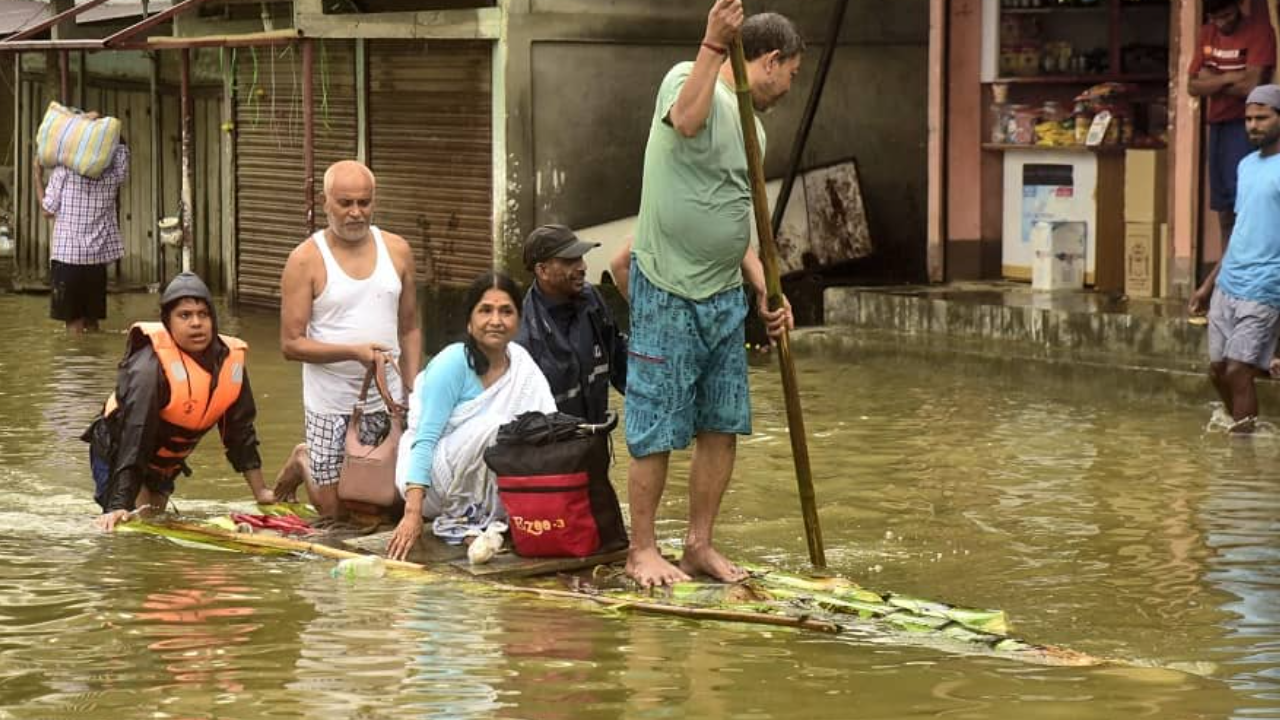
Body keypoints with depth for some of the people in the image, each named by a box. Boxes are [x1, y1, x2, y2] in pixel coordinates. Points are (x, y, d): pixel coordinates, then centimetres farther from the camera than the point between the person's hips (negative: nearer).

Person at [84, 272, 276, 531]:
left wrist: (260, 491, 2)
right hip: (115, 452, -7)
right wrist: (120, 506, -42)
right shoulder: (150, 367, -34)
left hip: (165, 462, 7)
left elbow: (241, 431, -1)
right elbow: (133, 439, -37)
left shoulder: (230, 361, -13)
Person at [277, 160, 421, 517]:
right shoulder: (306, 260, -9)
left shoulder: (397, 251, 5)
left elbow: (409, 329, 12)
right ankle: (303, 463, 34)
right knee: (335, 510, 0)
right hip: (332, 403, -4)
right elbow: (291, 344, -11)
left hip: (387, 399, 4)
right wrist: (354, 351, -23)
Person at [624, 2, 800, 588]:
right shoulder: (686, 79, -7)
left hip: (724, 297, 8)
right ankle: (642, 550, 10)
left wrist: (765, 291, 10)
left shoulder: (752, 127, 17)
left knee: (722, 427, 10)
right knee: (656, 430, -1)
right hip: (667, 293, -8)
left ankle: (699, 546, 21)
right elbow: (687, 120, -33)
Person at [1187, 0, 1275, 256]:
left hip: (1243, 126, -7)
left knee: (1240, 203, -17)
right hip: (1217, 126, 7)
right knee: (1224, 208, 9)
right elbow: (1193, 86, 6)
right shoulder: (1207, 34, 11)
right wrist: (1228, 78, -10)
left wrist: (1212, 81, -5)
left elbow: (1251, 86, -19)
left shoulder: (1258, 31, -11)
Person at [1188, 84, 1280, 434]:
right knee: (1218, 370, 9)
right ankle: (1246, 431, 24)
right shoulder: (1247, 165, 15)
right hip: (1227, 286, 8)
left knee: (1238, 370, -11)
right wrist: (1210, 283, 23)